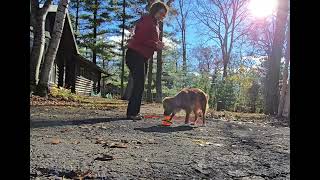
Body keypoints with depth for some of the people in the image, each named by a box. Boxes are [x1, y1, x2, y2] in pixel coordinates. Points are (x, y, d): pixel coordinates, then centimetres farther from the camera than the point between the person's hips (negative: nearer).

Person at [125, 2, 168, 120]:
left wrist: (158, 46, 5)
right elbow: (139, 38, -19)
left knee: (139, 85, 8)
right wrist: (155, 44, -16)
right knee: (139, 84, -13)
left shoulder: (155, 25, 21)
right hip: (135, 55, -10)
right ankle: (132, 113, -9)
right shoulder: (146, 20, -8)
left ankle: (134, 112, 13)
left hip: (143, 57, 10)